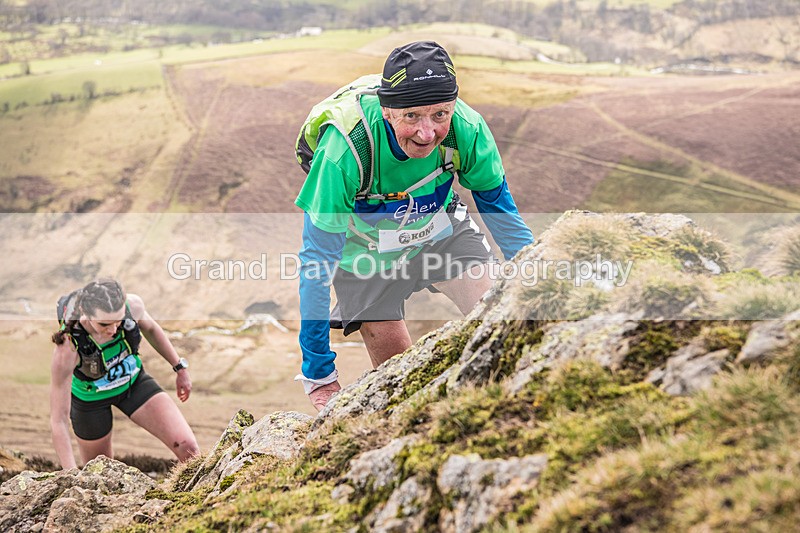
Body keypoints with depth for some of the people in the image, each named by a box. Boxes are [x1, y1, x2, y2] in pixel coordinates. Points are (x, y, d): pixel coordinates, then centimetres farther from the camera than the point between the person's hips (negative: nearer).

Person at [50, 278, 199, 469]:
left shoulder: (131, 304, -31)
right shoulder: (67, 349, -39)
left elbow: (149, 327, -4)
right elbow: (58, 421, -32)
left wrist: (180, 368, 4)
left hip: (132, 381, 2)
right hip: (90, 396, -2)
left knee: (187, 446, -13)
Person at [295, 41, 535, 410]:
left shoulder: (467, 129, -30)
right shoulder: (345, 148, -39)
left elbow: (497, 205, -9)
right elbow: (317, 259, -32)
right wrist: (319, 374, -30)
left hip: (440, 229, 2)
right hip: (365, 250, -2)